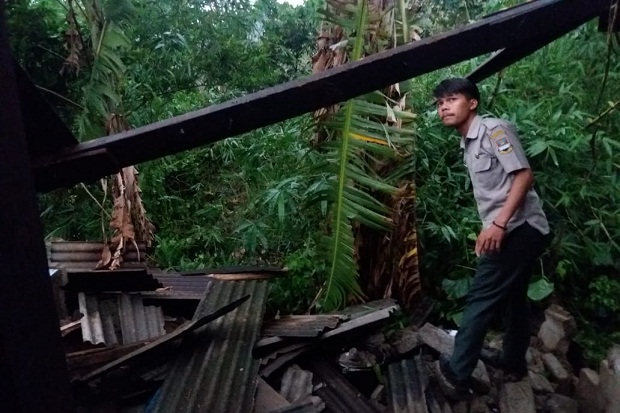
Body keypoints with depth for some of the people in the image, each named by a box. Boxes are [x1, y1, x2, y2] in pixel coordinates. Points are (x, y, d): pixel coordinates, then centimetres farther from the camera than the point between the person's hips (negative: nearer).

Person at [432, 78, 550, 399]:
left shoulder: (494, 129, -10)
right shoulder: (468, 145, 17)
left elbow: (524, 175, -18)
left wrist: (498, 224, -25)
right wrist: (489, 229, 12)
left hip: (517, 229, -10)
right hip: (521, 231, 10)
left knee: (480, 300, -6)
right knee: (513, 297, 19)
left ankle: (458, 374, 3)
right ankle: (513, 362, 35)